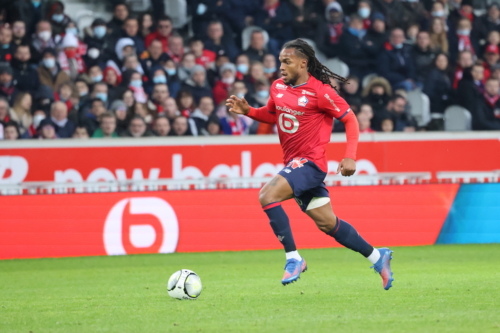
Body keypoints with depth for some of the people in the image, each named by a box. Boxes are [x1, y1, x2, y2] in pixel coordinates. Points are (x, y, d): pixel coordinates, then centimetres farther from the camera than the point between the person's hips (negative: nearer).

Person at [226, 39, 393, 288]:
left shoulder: (320, 91, -14)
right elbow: (271, 115, 25)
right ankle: (377, 257, 27)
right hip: (294, 164, 8)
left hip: (311, 162, -8)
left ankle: (293, 259, -18)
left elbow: (349, 119, -9)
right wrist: (247, 111, 5)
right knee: (327, 223, 12)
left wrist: (350, 157, -18)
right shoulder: (278, 87, 7)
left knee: (268, 195, -25)